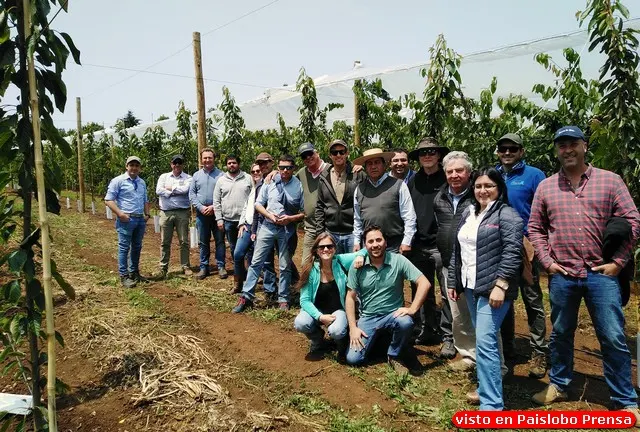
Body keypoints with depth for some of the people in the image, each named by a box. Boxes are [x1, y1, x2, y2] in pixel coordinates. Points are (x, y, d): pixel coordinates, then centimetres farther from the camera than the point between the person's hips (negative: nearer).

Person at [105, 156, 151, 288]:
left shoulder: (142, 182, 16)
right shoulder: (118, 181, -5)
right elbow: (108, 200, -9)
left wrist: (147, 214, 10)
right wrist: (120, 214, -17)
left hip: (141, 220, 7)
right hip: (126, 220, -6)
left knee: (137, 247, 13)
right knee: (124, 248, -2)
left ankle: (134, 273, 25)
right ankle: (124, 276, 5)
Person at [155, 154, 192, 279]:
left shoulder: (187, 178, 6)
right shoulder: (164, 177, 11)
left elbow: (185, 189, -14)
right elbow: (158, 191, -4)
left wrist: (170, 188, -4)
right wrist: (176, 192, -8)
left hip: (182, 213, -1)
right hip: (166, 213, 2)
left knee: (184, 241, 4)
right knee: (165, 242, 5)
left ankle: (186, 266, 13)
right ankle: (163, 268, 14)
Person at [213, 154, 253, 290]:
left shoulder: (248, 178, 3)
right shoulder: (221, 180, 8)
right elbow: (216, 201, 8)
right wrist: (219, 219, 1)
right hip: (228, 220, 3)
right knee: (234, 249, 11)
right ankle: (238, 275, 21)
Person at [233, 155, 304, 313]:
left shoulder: (299, 186, -4)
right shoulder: (270, 183, 2)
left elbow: (304, 212, -2)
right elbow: (258, 204, 8)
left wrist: (290, 218, -16)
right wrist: (269, 215, -8)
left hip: (287, 230, -1)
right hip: (268, 226, 1)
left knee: (285, 266, 8)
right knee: (256, 262, 1)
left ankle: (283, 299, 20)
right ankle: (246, 296, 9)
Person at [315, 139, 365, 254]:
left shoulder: (359, 175, -2)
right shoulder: (323, 178, 7)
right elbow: (319, 207, 9)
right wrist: (320, 232, 3)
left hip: (352, 232, -3)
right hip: (331, 234, 3)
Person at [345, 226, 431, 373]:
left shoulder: (398, 260, -11)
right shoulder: (357, 266, -5)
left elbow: (424, 283, -14)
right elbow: (350, 297, 0)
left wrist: (412, 309, -22)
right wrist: (353, 328, -7)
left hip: (393, 315, -1)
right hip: (367, 318, 1)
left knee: (406, 323, -36)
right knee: (353, 358, -13)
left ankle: (394, 355, -4)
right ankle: (374, 339, 20)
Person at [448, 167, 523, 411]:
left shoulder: (506, 215, -8)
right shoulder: (468, 213, 15)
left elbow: (512, 253, -16)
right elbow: (457, 251, 18)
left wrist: (500, 285, -22)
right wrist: (453, 281, 17)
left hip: (493, 288, -8)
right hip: (471, 287, 8)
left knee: (485, 341, -11)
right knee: (483, 339, 15)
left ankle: (492, 405, -5)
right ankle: (487, 389, 28)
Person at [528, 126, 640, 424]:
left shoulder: (609, 180, 1)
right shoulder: (546, 186, 6)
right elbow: (535, 227, 10)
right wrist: (546, 260, 1)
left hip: (601, 274, -1)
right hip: (561, 275, 2)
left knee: (614, 338, 3)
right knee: (560, 334, 15)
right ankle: (558, 385, 32)